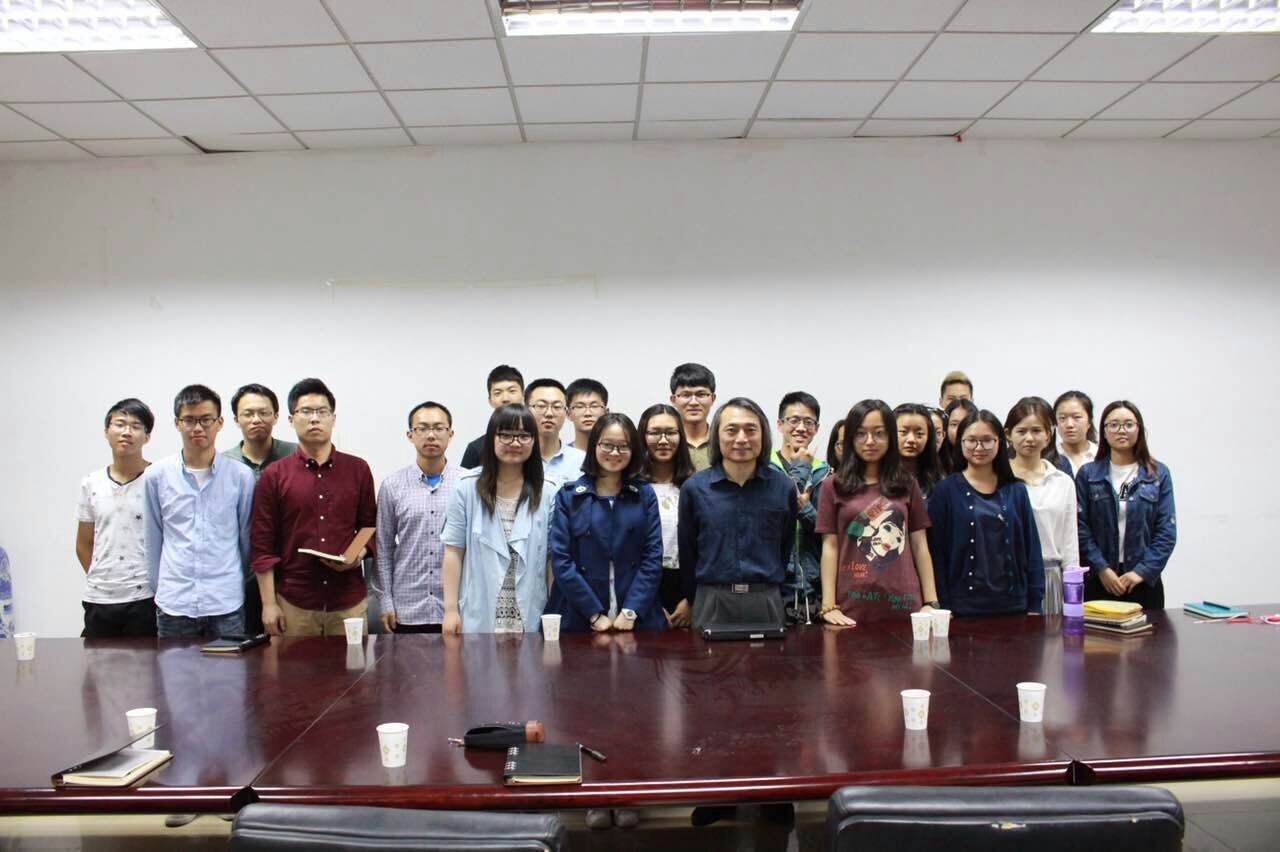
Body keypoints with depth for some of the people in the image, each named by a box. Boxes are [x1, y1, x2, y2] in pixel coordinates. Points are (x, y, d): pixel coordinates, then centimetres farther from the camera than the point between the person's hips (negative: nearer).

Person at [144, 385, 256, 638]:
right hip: (173, 606, 1)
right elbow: (153, 539, 10)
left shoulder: (241, 476, -1)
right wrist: (160, 587, 12)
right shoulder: (156, 475, 2)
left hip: (226, 605, -1)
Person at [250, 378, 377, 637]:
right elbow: (263, 545, 1)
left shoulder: (358, 470, 6)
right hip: (293, 604, -1)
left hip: (349, 603, 1)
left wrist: (360, 554, -9)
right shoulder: (274, 476, 3)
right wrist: (268, 604, -4)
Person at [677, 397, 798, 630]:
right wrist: (695, 599, 10)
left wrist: (771, 593, 9)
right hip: (712, 603, -1)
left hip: (767, 602, 1)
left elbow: (786, 548, 8)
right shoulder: (694, 488, -3)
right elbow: (687, 552, 5)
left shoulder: (783, 487, 0)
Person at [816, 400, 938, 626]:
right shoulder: (834, 486, 4)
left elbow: (920, 546, 10)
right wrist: (829, 607, -7)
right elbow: (830, 548, 1)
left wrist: (931, 603, 3)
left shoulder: (907, 485, 10)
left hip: (903, 605, 2)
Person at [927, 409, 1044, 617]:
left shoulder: (1016, 491, 5)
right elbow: (936, 552, -5)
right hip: (963, 607, -2)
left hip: (1012, 606, 3)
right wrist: (942, 608, -8)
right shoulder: (945, 491, -3)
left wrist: (1035, 606, 2)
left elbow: (1032, 550, 7)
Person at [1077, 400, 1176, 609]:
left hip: (1145, 580, 1)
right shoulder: (1087, 474, 3)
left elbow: (1167, 531, 0)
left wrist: (1143, 570, -9)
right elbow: (1081, 528, -3)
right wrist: (1102, 568, -11)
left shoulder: (1158, 474, 5)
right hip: (1098, 581, -1)